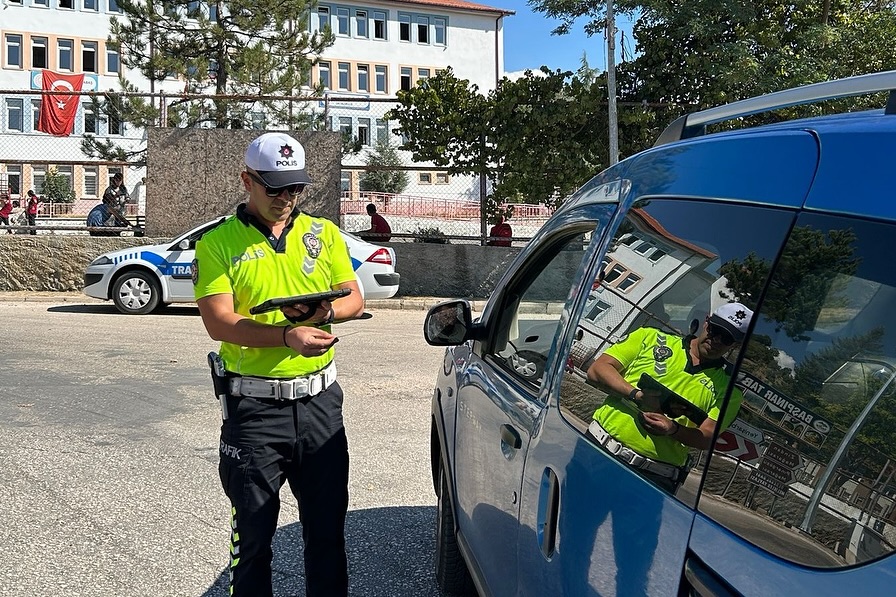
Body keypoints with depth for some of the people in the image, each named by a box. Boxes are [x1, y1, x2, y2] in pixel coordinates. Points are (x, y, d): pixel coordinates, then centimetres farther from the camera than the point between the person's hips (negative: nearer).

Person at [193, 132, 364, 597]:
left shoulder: (323, 233, 8)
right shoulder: (218, 244, -3)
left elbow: (354, 299, 9)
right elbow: (219, 322, -13)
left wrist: (324, 312, -14)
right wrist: (288, 336, -27)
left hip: (319, 398, 3)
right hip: (254, 404, -3)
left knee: (327, 523, 13)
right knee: (252, 530, 9)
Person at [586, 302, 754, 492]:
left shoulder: (728, 389, 11)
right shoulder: (651, 338, 11)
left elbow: (706, 438, 1)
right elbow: (598, 369, 3)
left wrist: (673, 429, -21)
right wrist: (639, 396, -12)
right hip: (600, 447, 0)